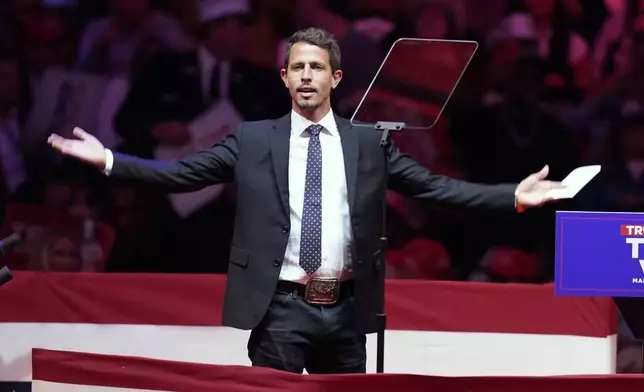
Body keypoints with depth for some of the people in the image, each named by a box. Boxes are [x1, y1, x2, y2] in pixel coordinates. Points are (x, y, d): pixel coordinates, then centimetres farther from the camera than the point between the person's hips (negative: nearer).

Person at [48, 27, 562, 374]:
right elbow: (182, 174, 1)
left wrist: (513, 197, -4)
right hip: (280, 307, -2)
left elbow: (435, 187, 5)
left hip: (344, 310, 2)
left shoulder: (367, 144, 7)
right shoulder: (254, 140, 4)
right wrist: (109, 160, -9)